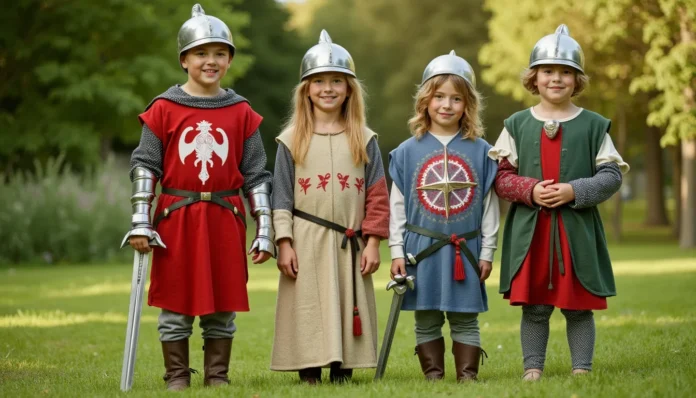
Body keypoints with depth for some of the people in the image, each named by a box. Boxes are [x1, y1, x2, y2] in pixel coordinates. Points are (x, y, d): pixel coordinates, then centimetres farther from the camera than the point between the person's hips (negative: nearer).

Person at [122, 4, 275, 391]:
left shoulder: (242, 113, 5)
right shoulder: (164, 109, 0)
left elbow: (256, 174, 7)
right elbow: (145, 166, 2)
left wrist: (265, 231, 3)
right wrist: (141, 222, -4)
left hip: (225, 219, 1)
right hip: (176, 217, -1)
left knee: (223, 304, 6)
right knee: (176, 302, 3)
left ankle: (217, 375, 16)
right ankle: (177, 376, 13)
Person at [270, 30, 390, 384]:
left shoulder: (364, 140, 7)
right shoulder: (291, 140, 4)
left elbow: (377, 195, 5)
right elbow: (281, 196, 2)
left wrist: (372, 242, -2)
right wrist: (284, 243, -6)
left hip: (350, 245, 1)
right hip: (306, 244, -1)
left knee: (347, 312, 3)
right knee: (308, 313, -2)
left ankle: (343, 374, 10)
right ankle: (309, 378, 3)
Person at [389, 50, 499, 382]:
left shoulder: (480, 151, 3)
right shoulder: (408, 151, 2)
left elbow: (489, 205, 5)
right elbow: (397, 205, 4)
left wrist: (487, 252, 3)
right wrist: (396, 251, 0)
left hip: (465, 250, 0)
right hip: (422, 250, 0)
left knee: (465, 319, 3)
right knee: (426, 321, 5)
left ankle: (468, 376, 8)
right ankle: (432, 377, 12)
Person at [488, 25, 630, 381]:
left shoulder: (593, 126, 2)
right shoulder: (517, 125, 5)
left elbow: (612, 175, -1)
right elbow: (501, 175, 3)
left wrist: (575, 191, -15)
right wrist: (530, 191, -14)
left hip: (577, 229, -1)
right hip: (530, 229, 1)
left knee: (578, 306, 4)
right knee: (534, 307, 5)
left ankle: (581, 369, 11)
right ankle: (533, 368, 12)